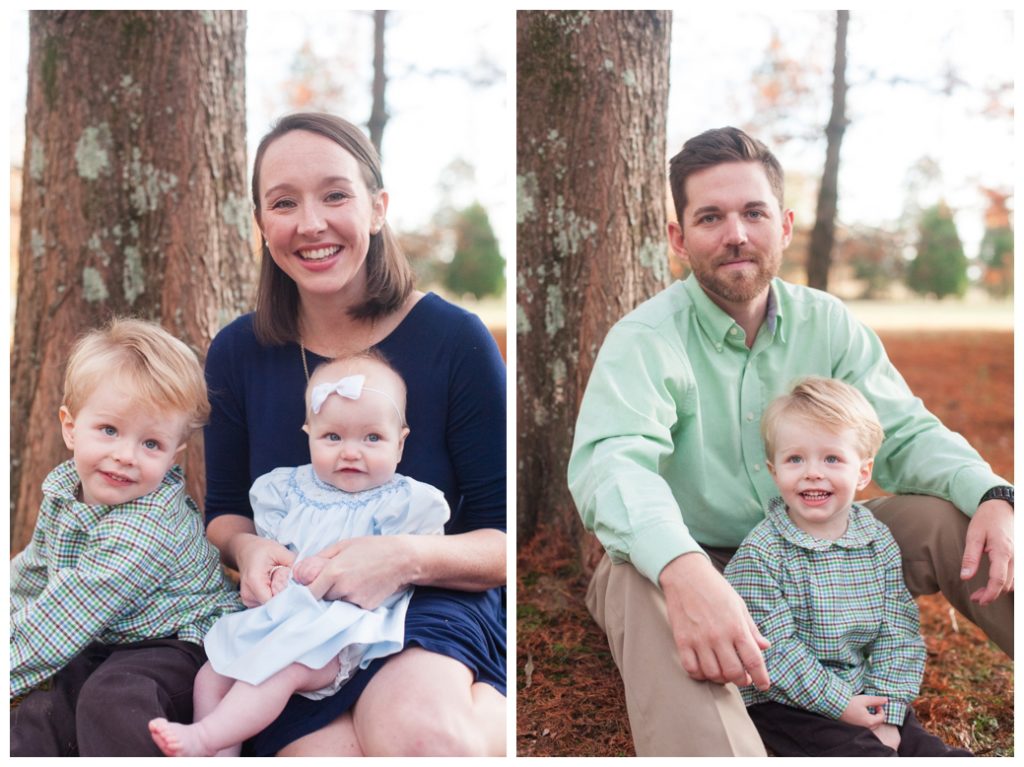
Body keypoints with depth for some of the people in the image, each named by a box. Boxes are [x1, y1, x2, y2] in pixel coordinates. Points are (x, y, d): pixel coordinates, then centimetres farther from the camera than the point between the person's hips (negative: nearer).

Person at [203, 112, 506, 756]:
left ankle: (494, 713, -9)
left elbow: (507, 539, -5)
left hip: (437, 610, -2)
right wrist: (246, 548, -10)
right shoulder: (238, 353, 4)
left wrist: (410, 557, -25)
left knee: (413, 727, -36)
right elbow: (225, 510, 15)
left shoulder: (454, 339, -6)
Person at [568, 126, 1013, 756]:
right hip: (693, 567, -4)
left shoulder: (827, 323, 0)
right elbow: (612, 461, -34)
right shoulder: (645, 339, -17)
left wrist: (991, 497, -25)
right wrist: (684, 569, -55)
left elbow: (905, 432, -2)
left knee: (946, 519, -16)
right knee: (638, 579, -38)